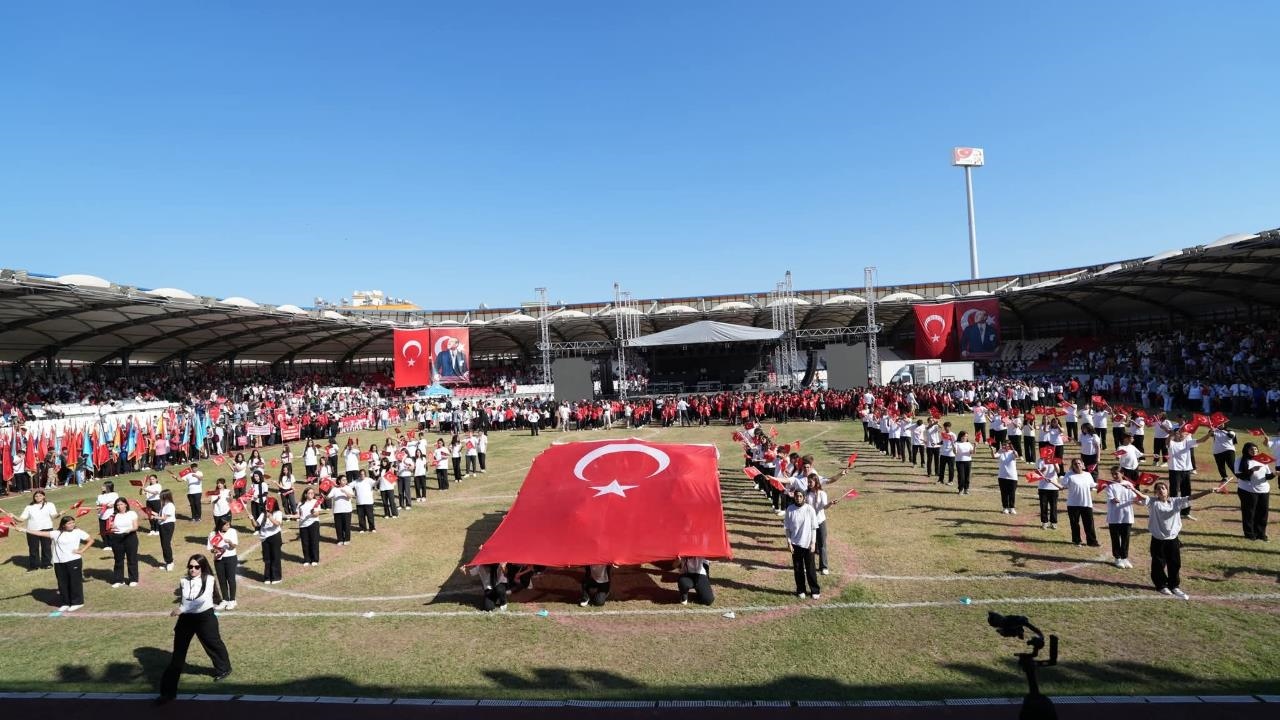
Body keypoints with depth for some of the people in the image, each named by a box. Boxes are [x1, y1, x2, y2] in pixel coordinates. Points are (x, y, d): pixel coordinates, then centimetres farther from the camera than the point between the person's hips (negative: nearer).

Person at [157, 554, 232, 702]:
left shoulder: (208, 579, -15)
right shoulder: (184, 581, 0)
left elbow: (201, 598, -29)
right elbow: (181, 599, 17)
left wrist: (182, 609, -35)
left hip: (204, 617, -4)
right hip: (186, 618, 4)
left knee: (213, 644, 14)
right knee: (178, 652, 2)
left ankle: (223, 669, 41)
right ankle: (168, 690, 7)